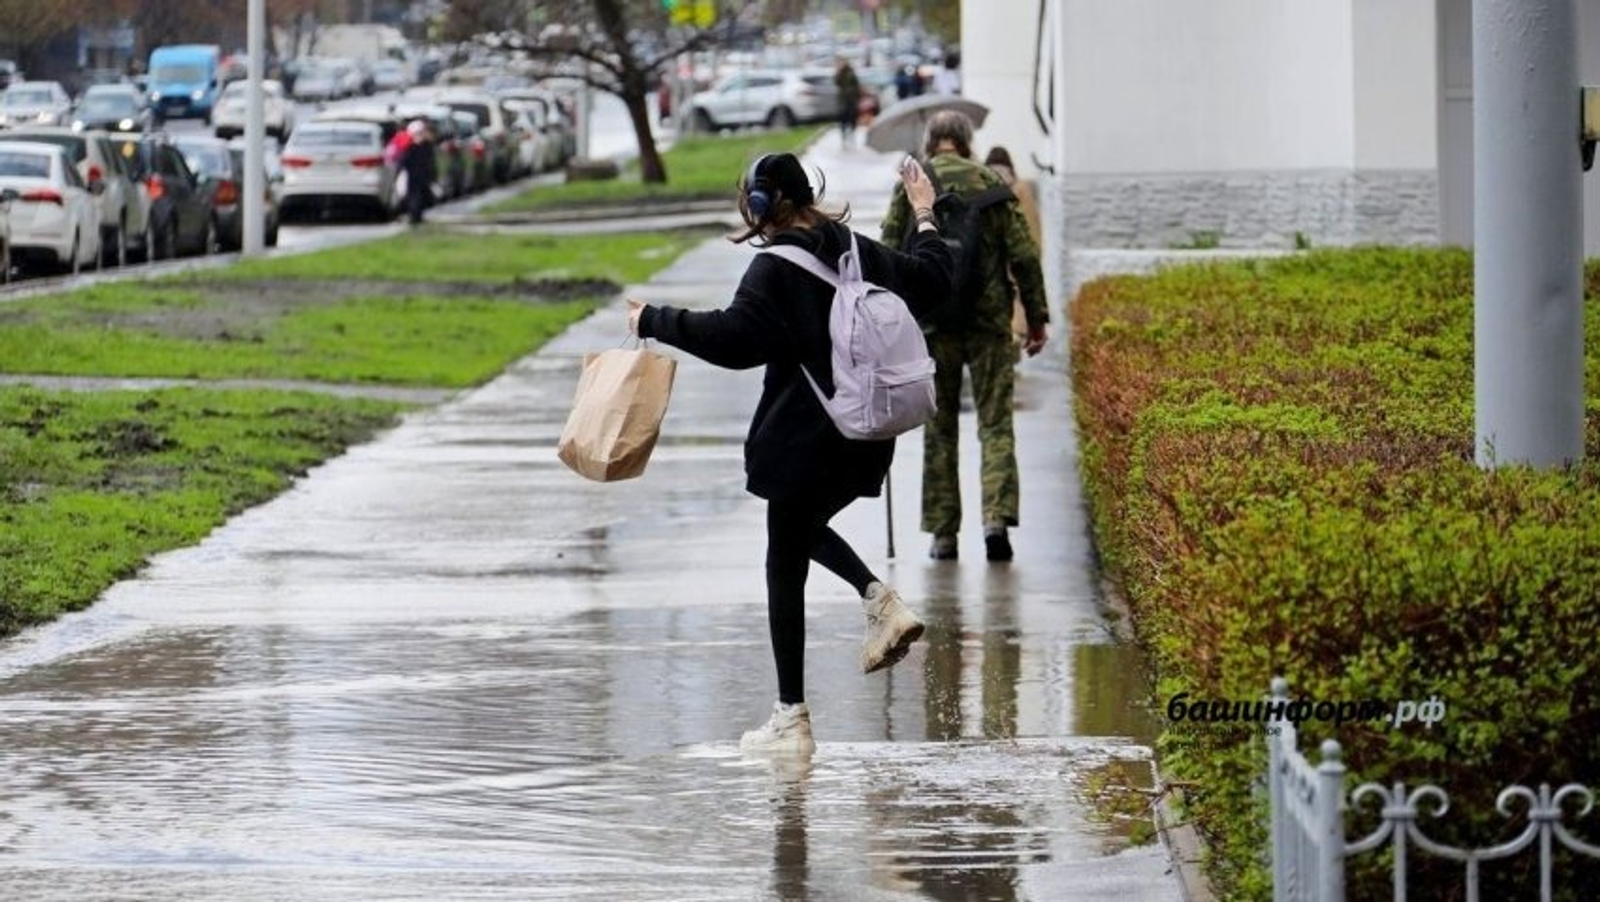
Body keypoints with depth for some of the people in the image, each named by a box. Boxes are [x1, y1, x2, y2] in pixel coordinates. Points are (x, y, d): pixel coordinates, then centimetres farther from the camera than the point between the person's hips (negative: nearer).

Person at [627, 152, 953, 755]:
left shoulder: (777, 268, -15)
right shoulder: (859, 252, 6)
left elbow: (735, 335, -26)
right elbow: (930, 278, 20)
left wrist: (655, 322, -18)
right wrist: (925, 216, 36)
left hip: (805, 442, -7)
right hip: (865, 439, 7)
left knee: (785, 569, 3)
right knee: (805, 529, 30)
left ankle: (792, 720, 4)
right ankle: (882, 602, 5)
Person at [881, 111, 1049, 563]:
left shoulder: (909, 187, 1)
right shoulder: (991, 183, 0)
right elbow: (1024, 255, -2)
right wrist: (1037, 318, 5)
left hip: (930, 323, 1)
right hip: (989, 322, -1)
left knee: (938, 430, 9)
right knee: (995, 424, 3)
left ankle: (943, 534, 8)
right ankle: (997, 517, -15)